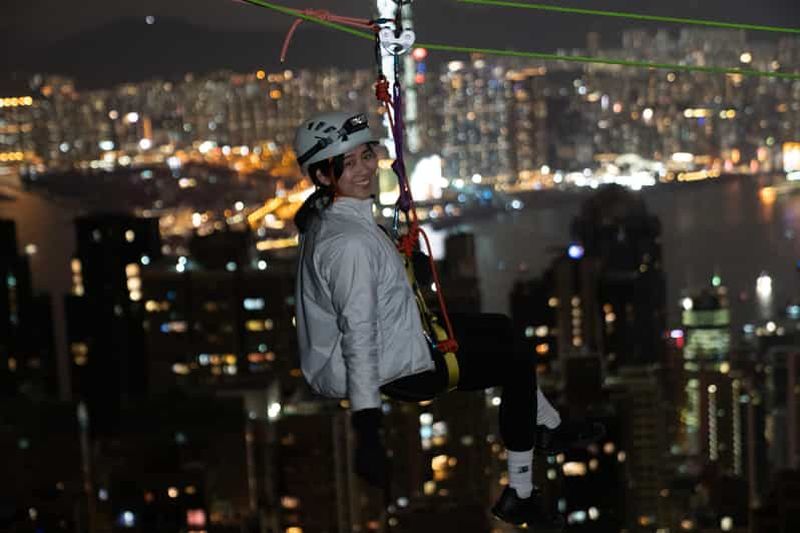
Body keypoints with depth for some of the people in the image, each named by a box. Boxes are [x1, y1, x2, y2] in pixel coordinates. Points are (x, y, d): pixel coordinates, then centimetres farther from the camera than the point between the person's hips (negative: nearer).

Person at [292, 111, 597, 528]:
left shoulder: (320, 213, -2)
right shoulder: (350, 243, -33)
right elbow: (359, 338, -34)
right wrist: (367, 434, -34)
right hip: (385, 369, -11)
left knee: (501, 329, 23)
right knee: (519, 369, -1)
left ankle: (553, 429, 40)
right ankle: (519, 496, 11)